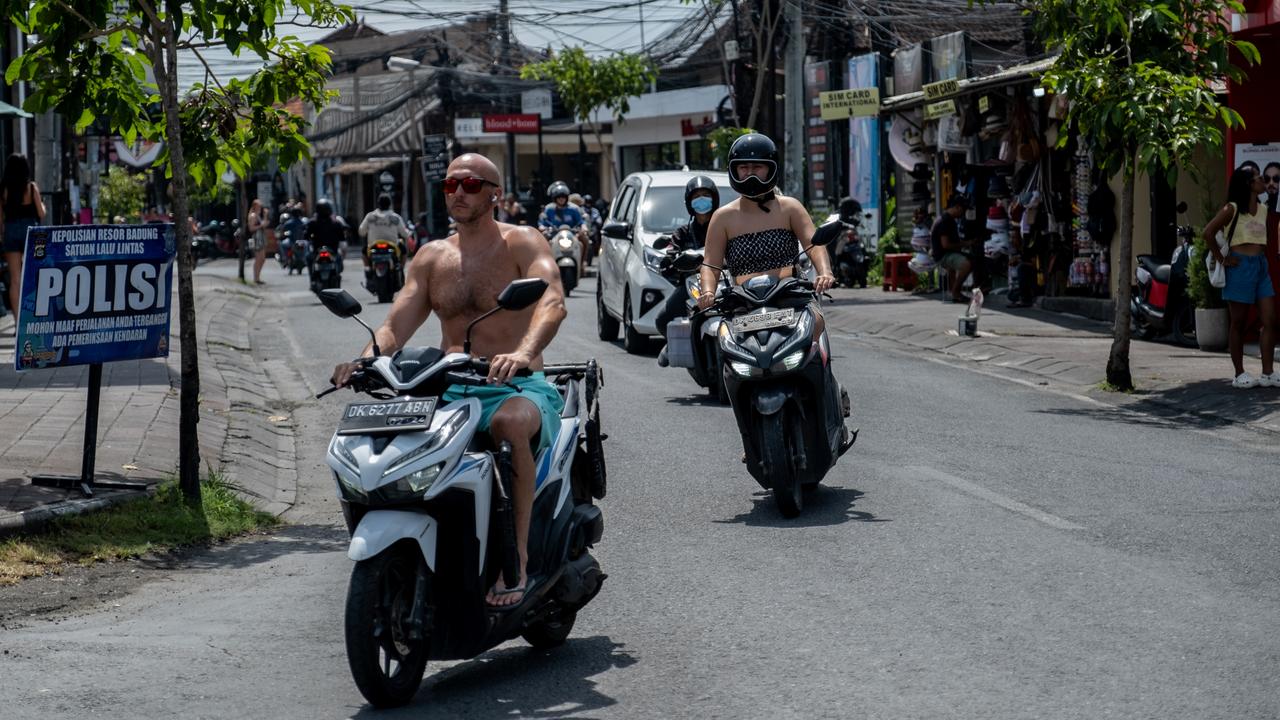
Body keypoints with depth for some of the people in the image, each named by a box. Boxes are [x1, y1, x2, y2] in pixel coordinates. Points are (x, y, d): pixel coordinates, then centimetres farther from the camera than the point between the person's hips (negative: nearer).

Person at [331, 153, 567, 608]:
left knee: (511, 421, -40)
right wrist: (365, 361, -15)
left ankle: (517, 556, -32)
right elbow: (396, 325, 8)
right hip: (451, 394, 5)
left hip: (518, 387, -5)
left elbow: (553, 302, -20)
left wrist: (523, 353, -41)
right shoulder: (432, 257, 16)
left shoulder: (522, 244, -1)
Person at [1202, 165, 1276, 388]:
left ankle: (1268, 373, 3)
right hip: (1241, 267, -7)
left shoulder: (1263, 210, 13)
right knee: (1239, 323, 1)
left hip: (1261, 266, 7)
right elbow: (1208, 232, -13)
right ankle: (1239, 374, 7)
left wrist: (1262, 258, 7)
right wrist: (1222, 259, -10)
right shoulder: (1232, 209, -7)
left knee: (1270, 321, 0)